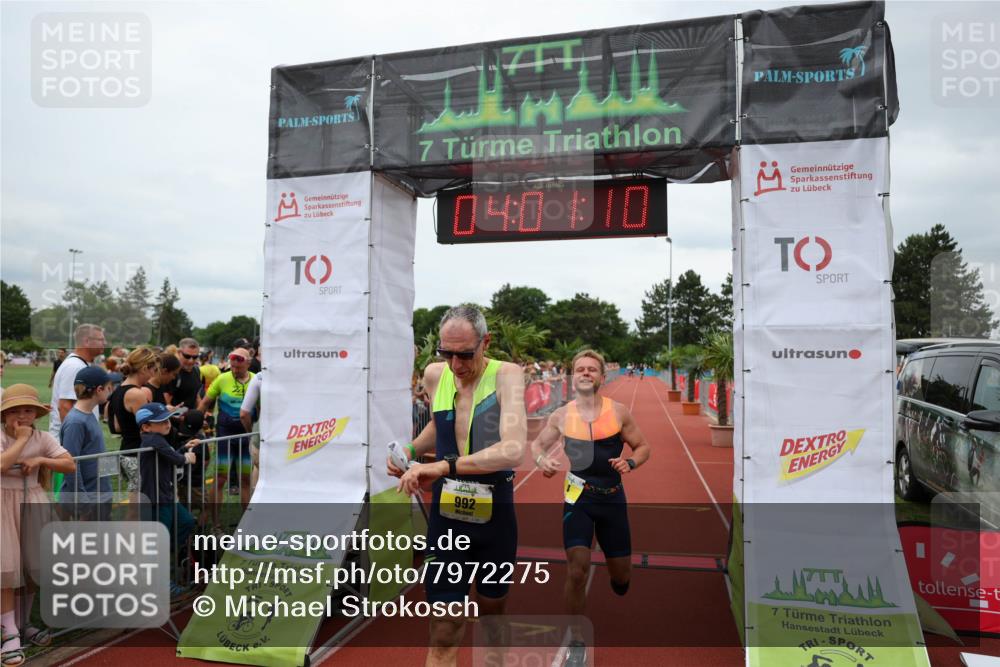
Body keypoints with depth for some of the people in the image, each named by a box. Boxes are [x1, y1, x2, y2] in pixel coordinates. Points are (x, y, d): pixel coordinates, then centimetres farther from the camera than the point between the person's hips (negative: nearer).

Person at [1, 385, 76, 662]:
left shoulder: (43, 438, -1)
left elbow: (71, 465, -5)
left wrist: (41, 460, -17)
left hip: (33, 503, 4)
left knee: (34, 565, 10)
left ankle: (23, 623, 27)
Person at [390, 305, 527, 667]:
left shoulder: (505, 375, -16)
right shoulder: (434, 375, -2)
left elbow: (513, 449, -31)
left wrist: (444, 466, -38)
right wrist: (411, 451, 3)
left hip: (495, 515, -1)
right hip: (446, 515, 2)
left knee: (492, 611, 21)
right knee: (444, 629, -1)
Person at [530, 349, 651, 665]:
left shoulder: (618, 411, -4)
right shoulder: (561, 416, -3)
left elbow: (643, 447, 5)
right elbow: (537, 445, 11)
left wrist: (630, 463, -16)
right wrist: (542, 460, -11)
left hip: (613, 497, 1)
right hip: (578, 498, -1)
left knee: (621, 574, 11)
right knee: (577, 570, -14)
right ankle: (576, 640, 8)